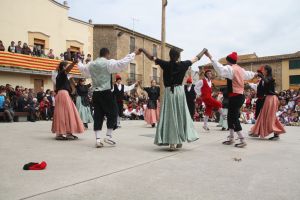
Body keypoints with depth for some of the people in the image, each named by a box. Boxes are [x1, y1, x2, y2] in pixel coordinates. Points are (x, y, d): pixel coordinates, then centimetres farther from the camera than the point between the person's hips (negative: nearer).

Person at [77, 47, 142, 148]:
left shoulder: (91, 64, 12)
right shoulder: (108, 63, -7)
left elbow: (82, 68, 31)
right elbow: (123, 63, -16)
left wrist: (78, 62, 54)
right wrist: (134, 54, -8)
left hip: (96, 93, 6)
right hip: (106, 93, -6)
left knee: (98, 116, 8)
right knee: (112, 113, 7)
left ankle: (98, 139, 7)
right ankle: (108, 136, 7)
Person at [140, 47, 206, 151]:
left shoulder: (165, 64, -3)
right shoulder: (183, 64, 0)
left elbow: (151, 57, 5)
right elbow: (196, 58, 14)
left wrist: (142, 49, 19)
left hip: (169, 92, -1)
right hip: (180, 91, 1)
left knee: (170, 116, 1)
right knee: (180, 115, 10)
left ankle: (172, 142, -2)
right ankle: (179, 141, 15)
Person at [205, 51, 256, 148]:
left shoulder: (231, 69, -12)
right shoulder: (240, 69, 16)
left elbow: (220, 68, -31)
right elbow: (248, 74, 35)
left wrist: (210, 57, -34)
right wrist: (254, 74, 60)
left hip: (235, 97, -10)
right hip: (240, 95, 10)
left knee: (234, 118, -5)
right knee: (231, 117, 16)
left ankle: (242, 140, -1)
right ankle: (231, 138, 24)